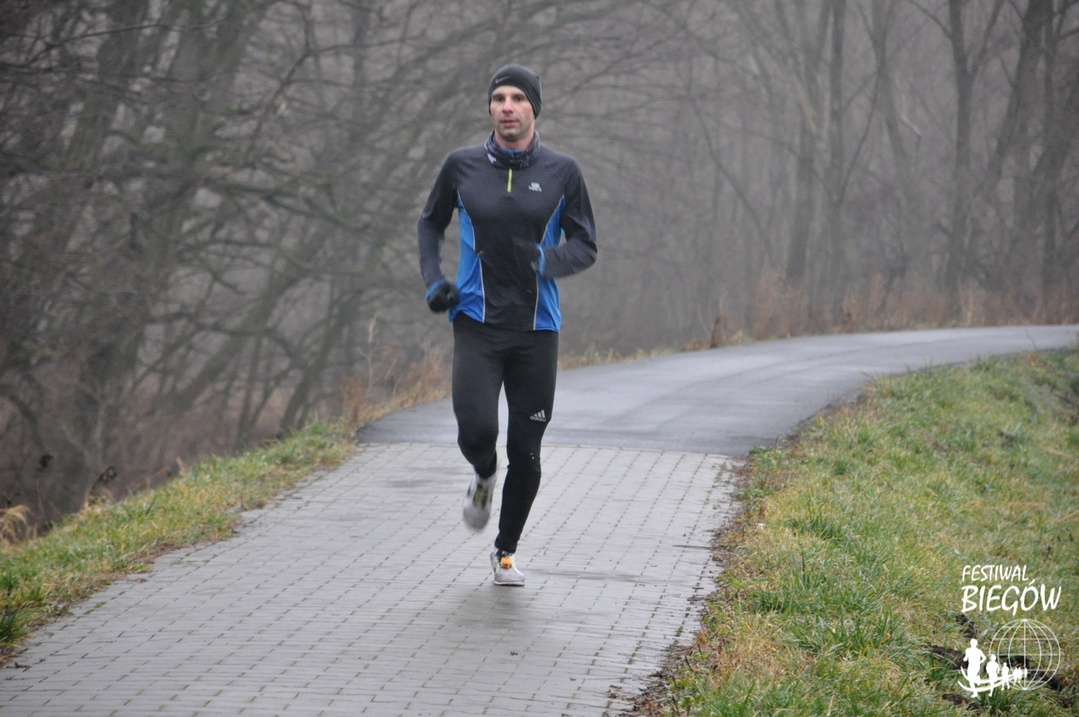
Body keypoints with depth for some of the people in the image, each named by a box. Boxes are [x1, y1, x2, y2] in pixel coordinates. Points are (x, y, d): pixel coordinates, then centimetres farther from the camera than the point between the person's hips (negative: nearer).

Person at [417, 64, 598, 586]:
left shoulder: (561, 172, 1)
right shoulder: (462, 166, 3)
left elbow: (585, 247, 5)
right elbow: (431, 223, 19)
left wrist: (546, 260, -15)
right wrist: (433, 280, 3)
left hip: (536, 329, 0)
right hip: (476, 324, 0)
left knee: (525, 450, 3)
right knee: (476, 431, -17)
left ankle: (506, 551, 24)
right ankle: (484, 477, 21)